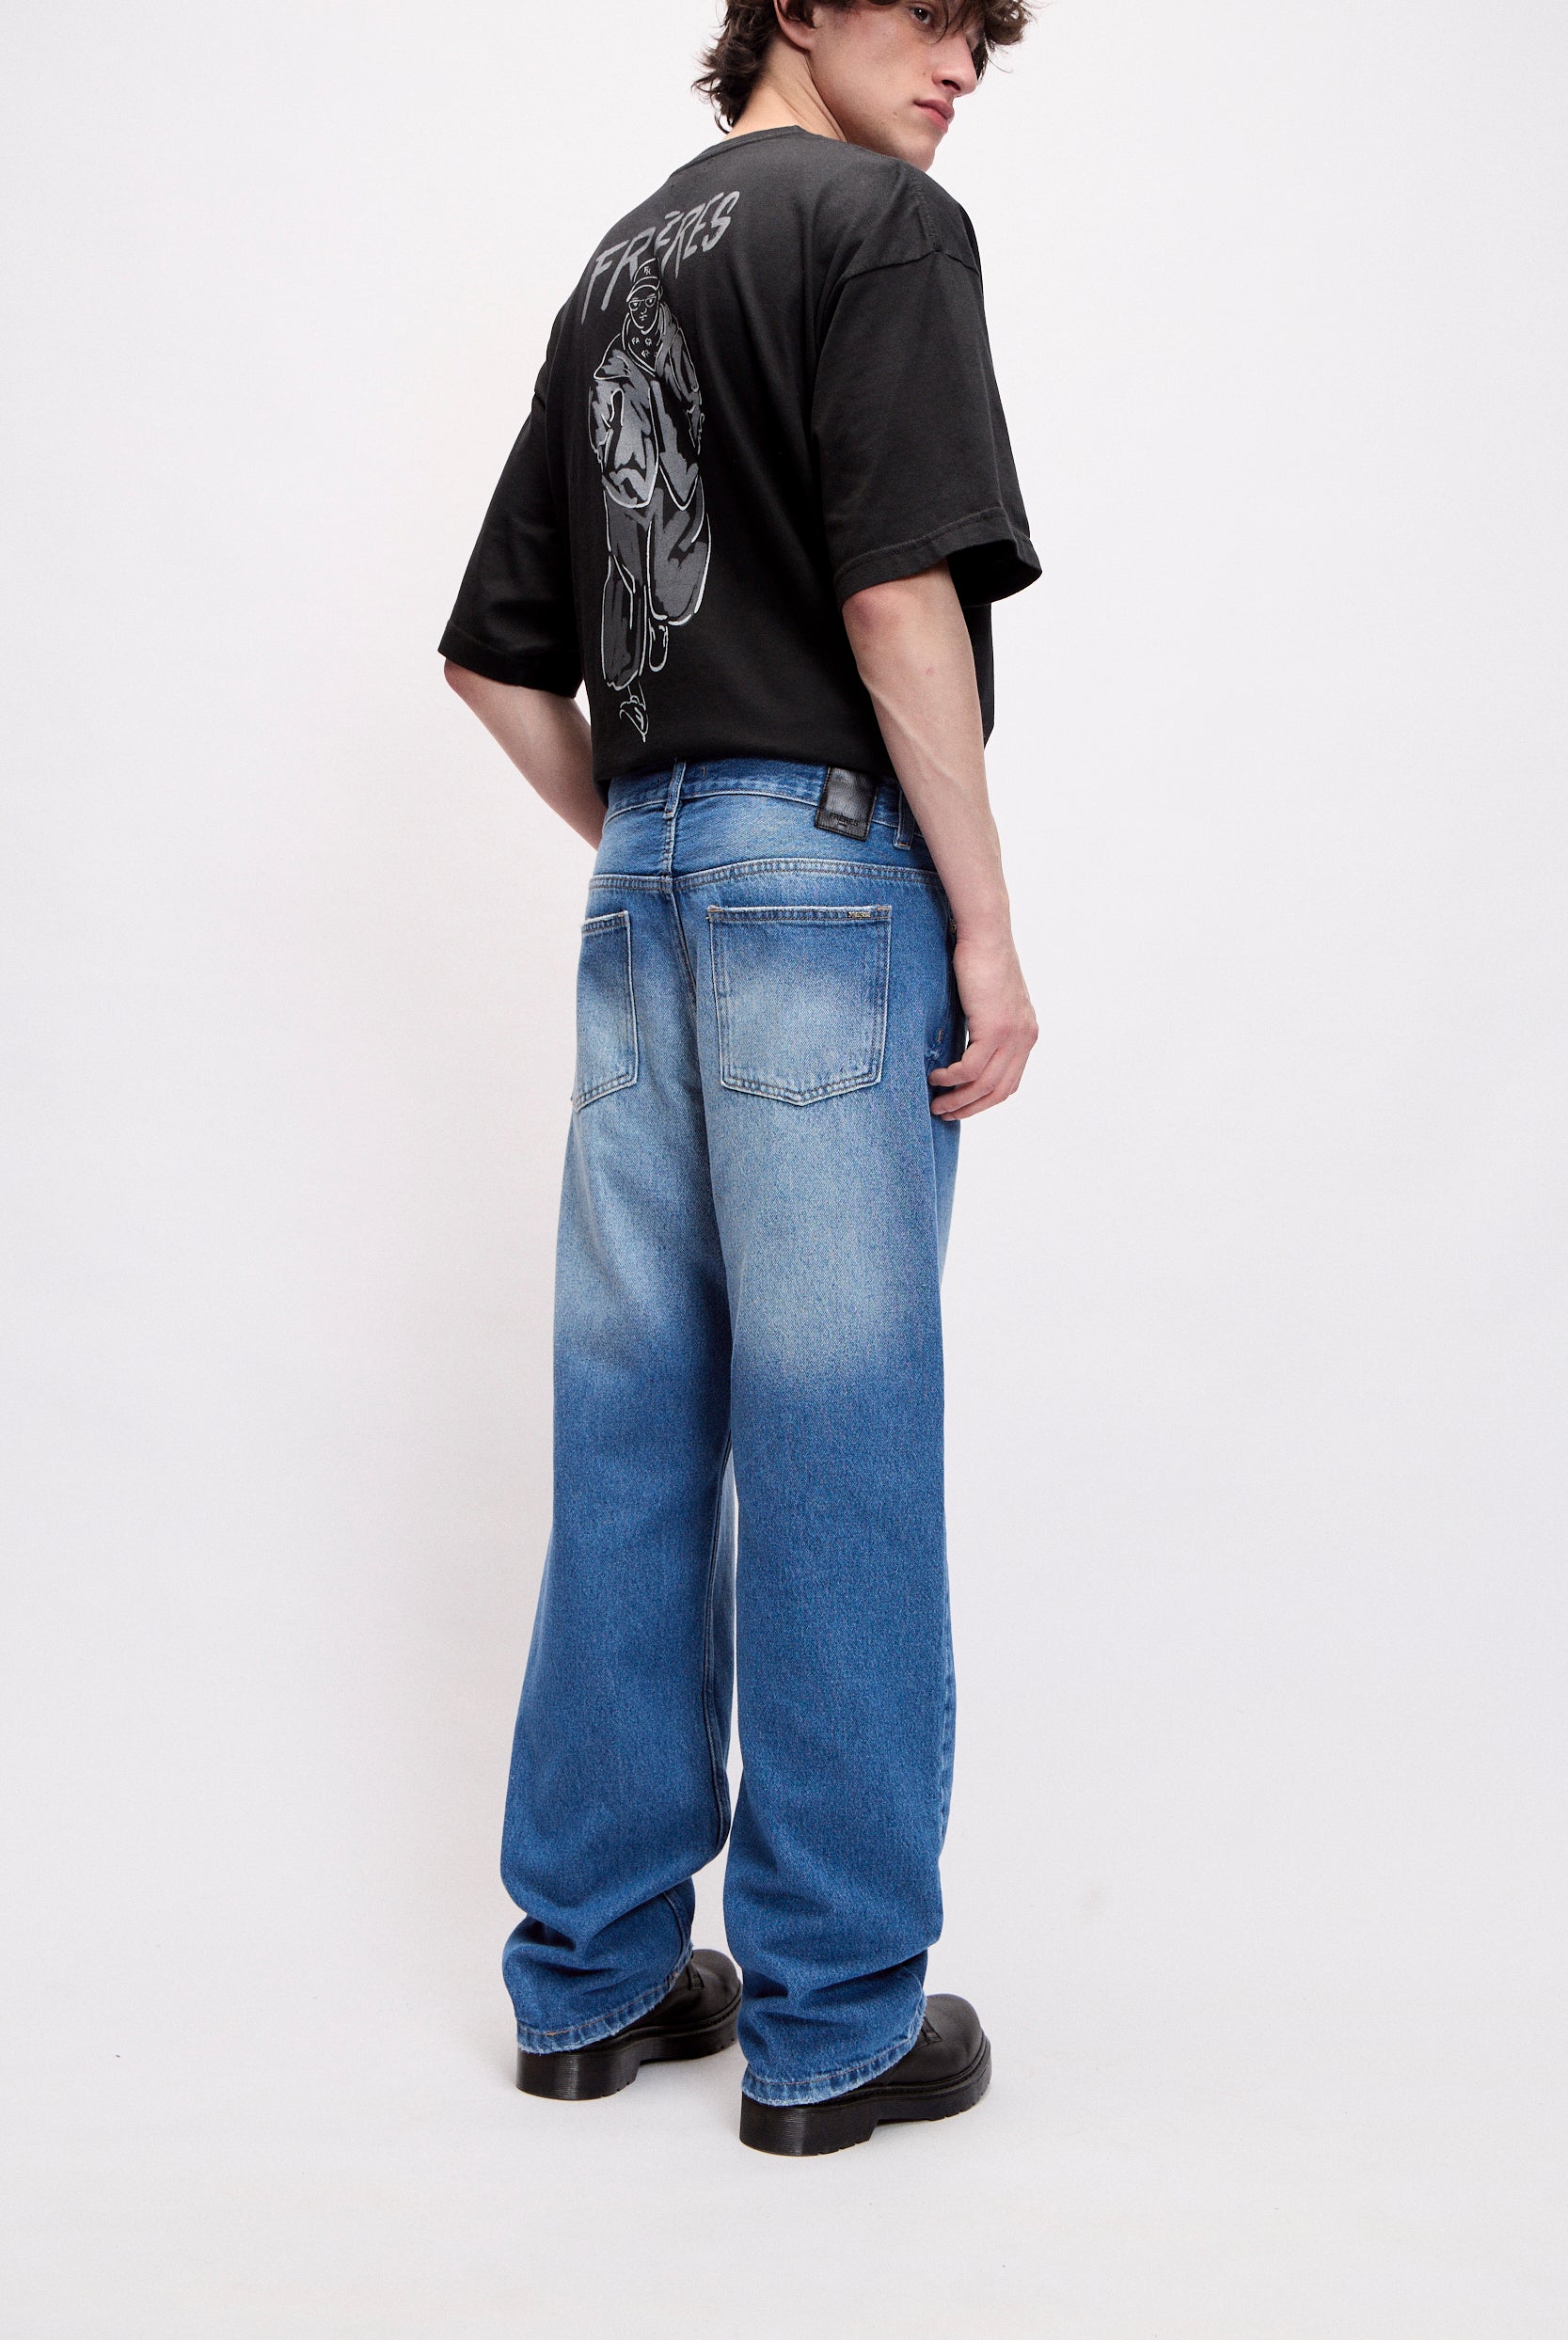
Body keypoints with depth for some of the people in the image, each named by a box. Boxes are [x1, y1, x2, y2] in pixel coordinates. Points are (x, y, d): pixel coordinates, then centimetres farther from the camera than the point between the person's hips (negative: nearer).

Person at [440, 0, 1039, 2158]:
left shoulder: (620, 263, 20)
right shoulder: (883, 220, -3)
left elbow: (501, 658, 19)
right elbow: (898, 597, -16)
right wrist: (986, 923, -12)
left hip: (643, 891, 8)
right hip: (834, 869, -7)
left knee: (632, 1436, 10)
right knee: (836, 1447, -2)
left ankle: (594, 1971, 20)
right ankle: (832, 2021, 8)